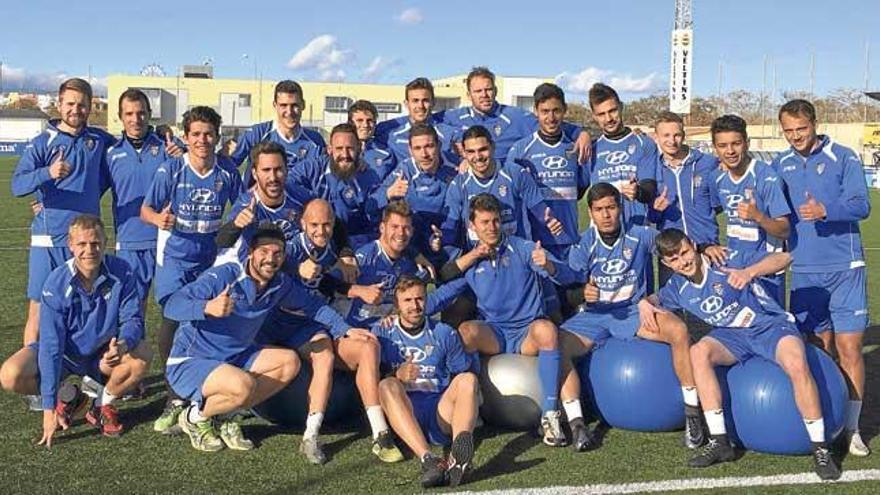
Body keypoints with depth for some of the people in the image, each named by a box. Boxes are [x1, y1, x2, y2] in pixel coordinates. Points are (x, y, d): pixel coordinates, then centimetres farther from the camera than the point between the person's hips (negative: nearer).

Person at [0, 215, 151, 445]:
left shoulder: (121, 273, -20)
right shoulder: (56, 284, -25)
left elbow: (132, 318, -14)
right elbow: (51, 345, -26)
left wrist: (123, 344, -41)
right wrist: (49, 407, -29)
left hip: (102, 355, 1)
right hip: (64, 354, -1)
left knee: (142, 355, -29)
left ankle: (103, 404, -1)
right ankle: (68, 396, 4)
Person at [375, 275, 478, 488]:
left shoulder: (444, 333, 21)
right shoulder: (382, 332, 16)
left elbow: (462, 375, 22)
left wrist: (469, 404, 2)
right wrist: (396, 375, -15)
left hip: (441, 414, 1)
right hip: (402, 410, -1)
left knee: (468, 379, -26)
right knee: (387, 385, -31)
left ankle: (457, 456, -53)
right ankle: (428, 460, -51)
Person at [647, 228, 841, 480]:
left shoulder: (724, 265, -18)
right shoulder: (678, 286, 1)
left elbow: (783, 258, -25)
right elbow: (655, 299, 21)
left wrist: (749, 272, -43)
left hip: (771, 325, -4)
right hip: (732, 336, 4)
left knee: (797, 365, -36)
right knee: (699, 351, -29)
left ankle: (820, 449, -18)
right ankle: (720, 442, -23)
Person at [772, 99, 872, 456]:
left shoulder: (843, 158, -3)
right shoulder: (780, 165, 10)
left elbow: (862, 205, -13)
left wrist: (826, 210, -29)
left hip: (844, 269, -3)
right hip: (804, 270, 3)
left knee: (849, 347, -4)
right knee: (817, 347, 9)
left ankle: (851, 427, 6)